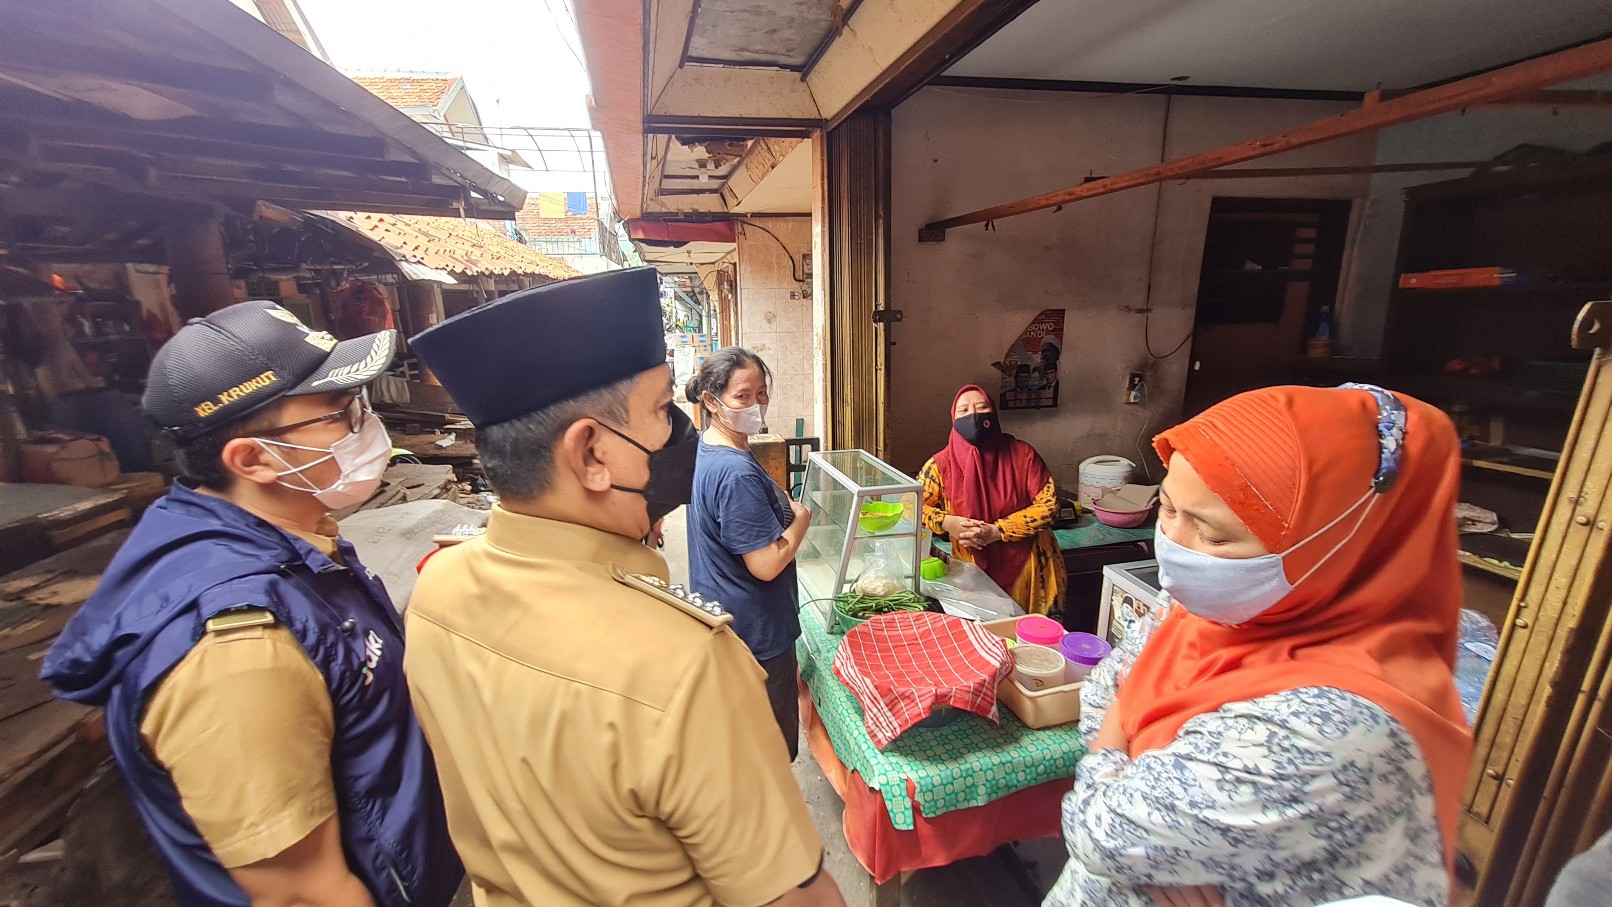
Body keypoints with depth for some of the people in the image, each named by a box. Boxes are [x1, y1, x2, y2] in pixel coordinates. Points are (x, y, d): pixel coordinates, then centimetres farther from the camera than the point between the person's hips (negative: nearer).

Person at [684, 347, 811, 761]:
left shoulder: (705, 450, 1)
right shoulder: (737, 473, -29)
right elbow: (766, 565, -28)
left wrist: (782, 507, 4)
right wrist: (802, 517, -14)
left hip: (723, 619, 10)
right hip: (757, 632, -10)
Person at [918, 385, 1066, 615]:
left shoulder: (1022, 454, -8)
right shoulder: (941, 464, -9)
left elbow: (1049, 504, -9)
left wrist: (997, 532, -19)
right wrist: (946, 523, -20)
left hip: (1027, 566, 1)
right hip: (974, 569, 0)